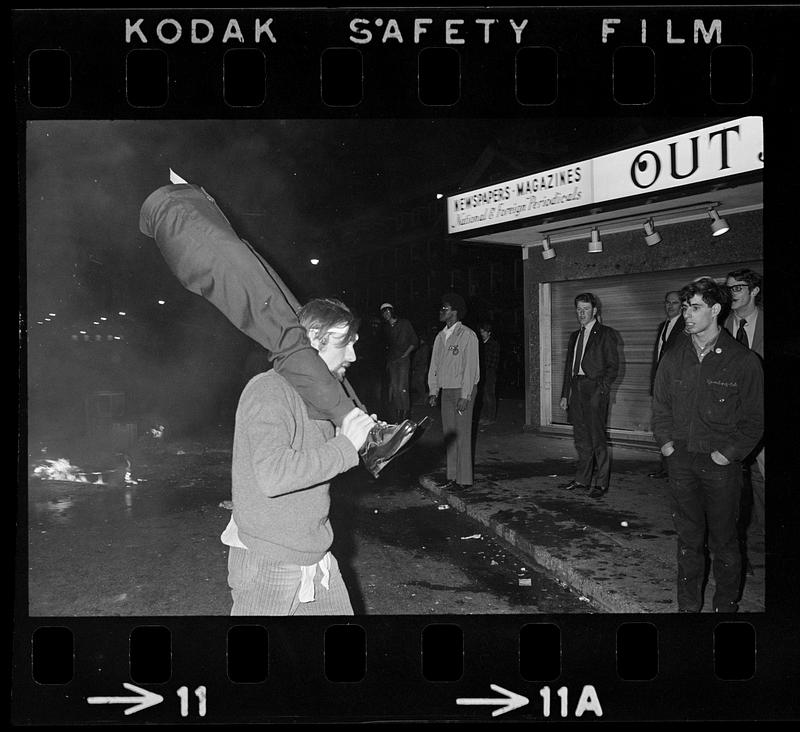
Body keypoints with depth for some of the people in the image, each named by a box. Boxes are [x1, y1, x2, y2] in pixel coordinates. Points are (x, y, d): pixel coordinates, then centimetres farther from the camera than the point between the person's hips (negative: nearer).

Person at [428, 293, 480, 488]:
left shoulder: (467, 335, -8)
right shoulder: (440, 336, 12)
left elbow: (470, 367, -12)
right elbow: (434, 365, 16)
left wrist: (464, 396, -16)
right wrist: (433, 391, 9)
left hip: (463, 390, -6)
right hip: (446, 391, 6)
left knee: (462, 435, -6)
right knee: (449, 434, 7)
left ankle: (464, 478, 1)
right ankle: (452, 475, 14)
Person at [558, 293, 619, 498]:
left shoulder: (605, 334, -1)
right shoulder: (574, 336, 19)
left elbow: (613, 366, -5)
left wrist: (602, 388, -16)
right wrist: (565, 394, 15)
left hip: (595, 390, -6)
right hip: (576, 390, 6)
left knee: (597, 438, -4)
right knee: (581, 438, 11)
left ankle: (601, 483, 5)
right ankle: (582, 480, 19)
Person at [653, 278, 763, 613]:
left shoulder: (743, 361, -6)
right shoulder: (673, 358, 6)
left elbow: (754, 418, -3)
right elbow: (660, 406, 15)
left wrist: (729, 453, -9)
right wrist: (665, 441, 4)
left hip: (721, 463, -3)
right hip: (681, 460, 3)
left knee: (724, 541, 6)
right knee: (688, 538, 12)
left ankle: (726, 605, 22)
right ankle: (688, 604, 24)